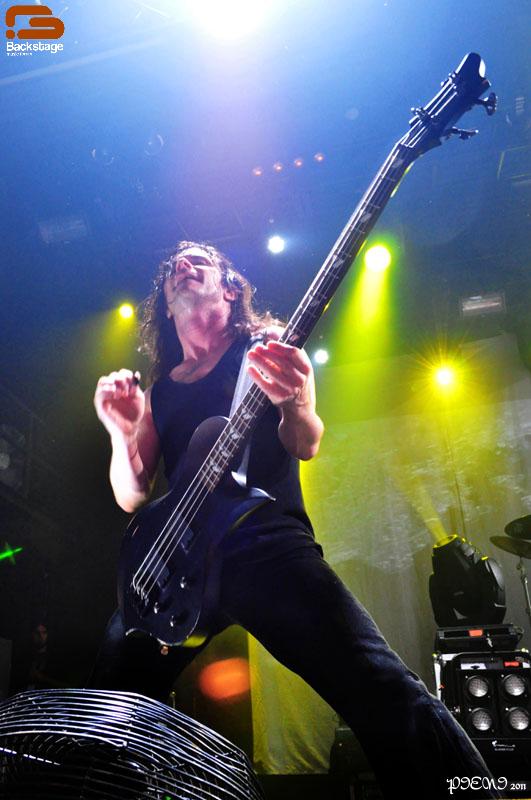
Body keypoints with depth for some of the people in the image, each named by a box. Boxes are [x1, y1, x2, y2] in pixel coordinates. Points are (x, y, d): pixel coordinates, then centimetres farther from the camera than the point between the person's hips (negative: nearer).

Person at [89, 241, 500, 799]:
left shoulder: (263, 345, 11)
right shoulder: (159, 389, 20)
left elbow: (304, 446, -4)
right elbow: (131, 496, 15)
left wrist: (297, 405, -29)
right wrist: (122, 434, -6)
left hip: (267, 542, -4)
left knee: (387, 695, -20)